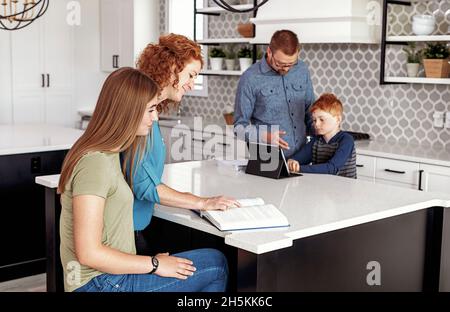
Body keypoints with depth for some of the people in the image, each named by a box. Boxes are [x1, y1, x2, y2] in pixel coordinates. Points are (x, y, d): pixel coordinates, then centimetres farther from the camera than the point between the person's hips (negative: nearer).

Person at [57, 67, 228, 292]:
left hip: (113, 273, 9)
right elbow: (88, 253, -23)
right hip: (101, 283, -9)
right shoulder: (95, 163, -21)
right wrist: (154, 264, -15)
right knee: (215, 264, -6)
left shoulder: (106, 155, 10)